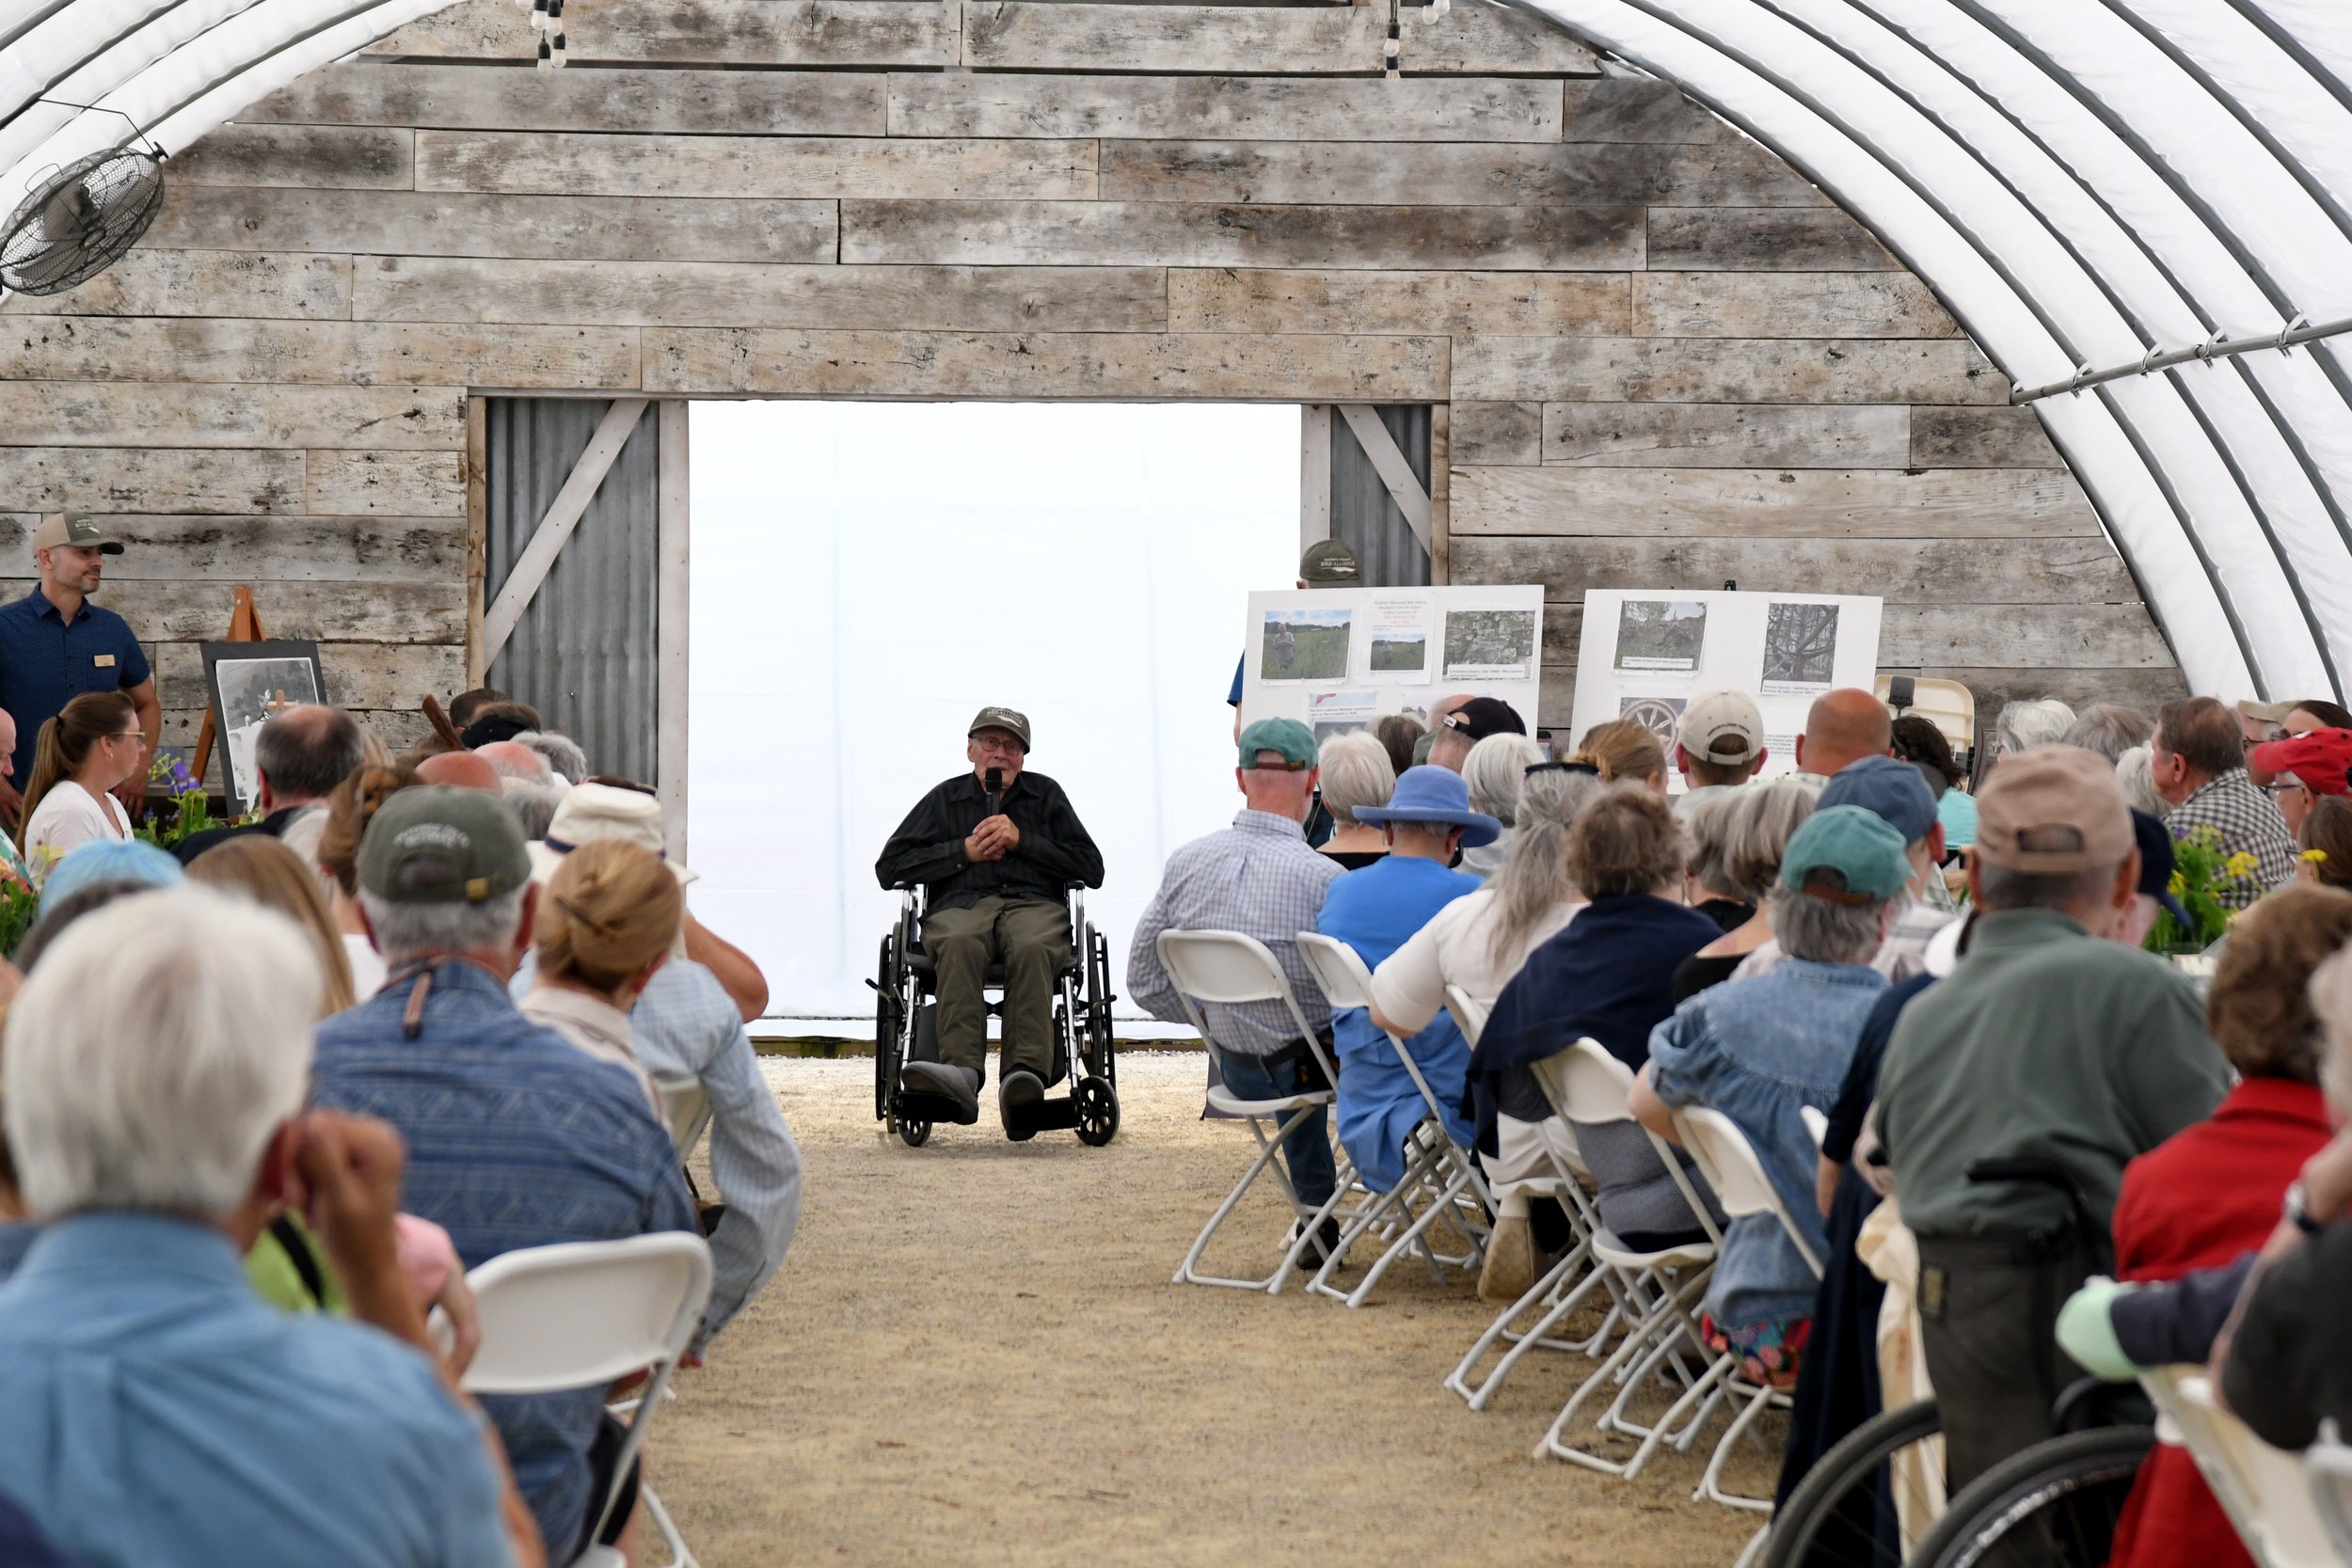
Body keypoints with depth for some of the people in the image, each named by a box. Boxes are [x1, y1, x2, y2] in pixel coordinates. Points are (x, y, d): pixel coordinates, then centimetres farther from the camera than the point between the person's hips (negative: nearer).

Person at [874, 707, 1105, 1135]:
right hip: (960, 906, 0)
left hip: (1035, 905, 0)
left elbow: (1092, 870, 15)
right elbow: (889, 867, 16)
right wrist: (964, 851, 5)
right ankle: (962, 1072, -58)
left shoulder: (1045, 794, 24)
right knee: (960, 945, -38)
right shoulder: (945, 799, 25)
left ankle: (1026, 1075, -58)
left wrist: (1021, 840, 4)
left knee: (1031, 948, -38)